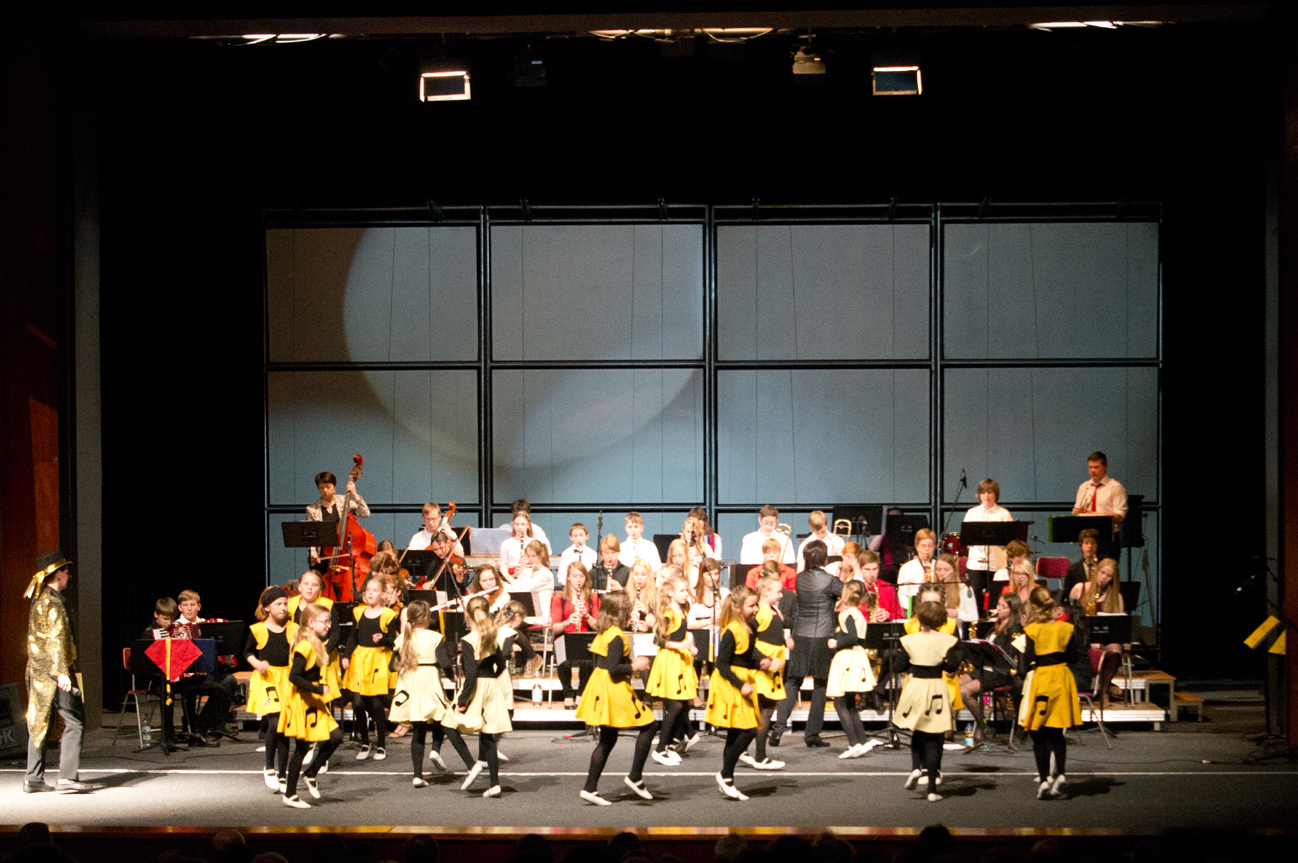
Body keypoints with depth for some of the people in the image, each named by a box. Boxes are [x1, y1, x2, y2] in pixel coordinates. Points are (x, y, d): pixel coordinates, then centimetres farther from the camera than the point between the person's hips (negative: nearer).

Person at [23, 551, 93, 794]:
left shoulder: (38, 601, 16)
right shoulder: (53, 603, -13)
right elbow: (57, 639, -20)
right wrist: (62, 671, -25)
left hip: (37, 671, 10)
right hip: (53, 673, -10)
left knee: (39, 723, 11)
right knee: (74, 721, -7)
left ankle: (33, 778, 13)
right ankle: (67, 777, -12)